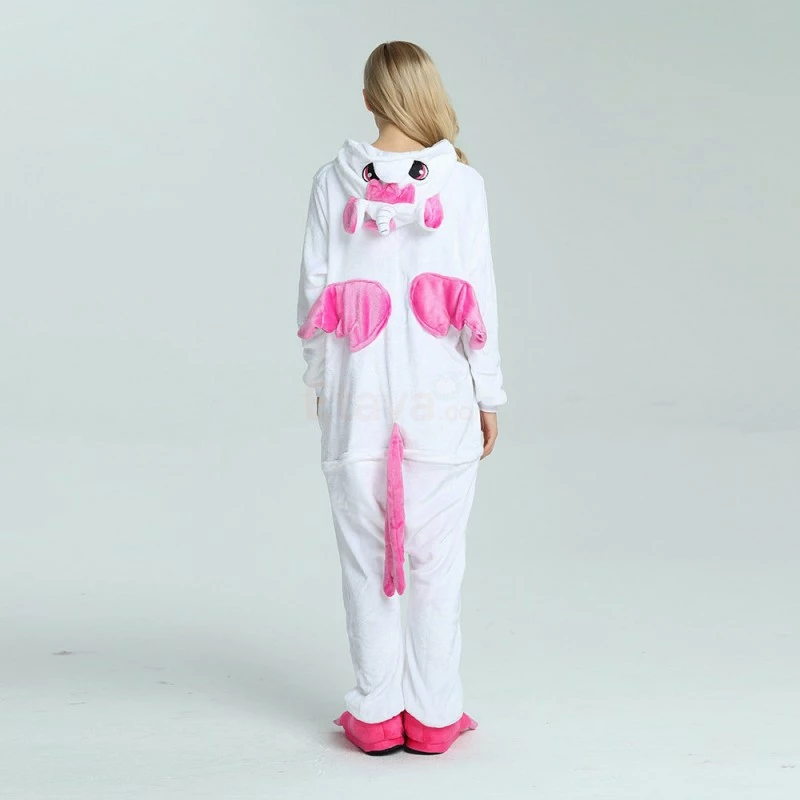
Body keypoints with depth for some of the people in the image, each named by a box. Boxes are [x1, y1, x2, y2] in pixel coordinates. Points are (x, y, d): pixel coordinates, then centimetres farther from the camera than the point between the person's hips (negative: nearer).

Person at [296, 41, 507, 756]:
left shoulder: (335, 182, -2)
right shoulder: (462, 182, -4)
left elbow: (314, 288, 1)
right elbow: (479, 293, -4)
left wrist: (320, 375, 14)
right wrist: (488, 392, 5)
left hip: (356, 393, 1)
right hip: (440, 394, -1)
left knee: (366, 555, 9)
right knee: (438, 558, 7)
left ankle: (376, 712, 16)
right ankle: (433, 713, 14)